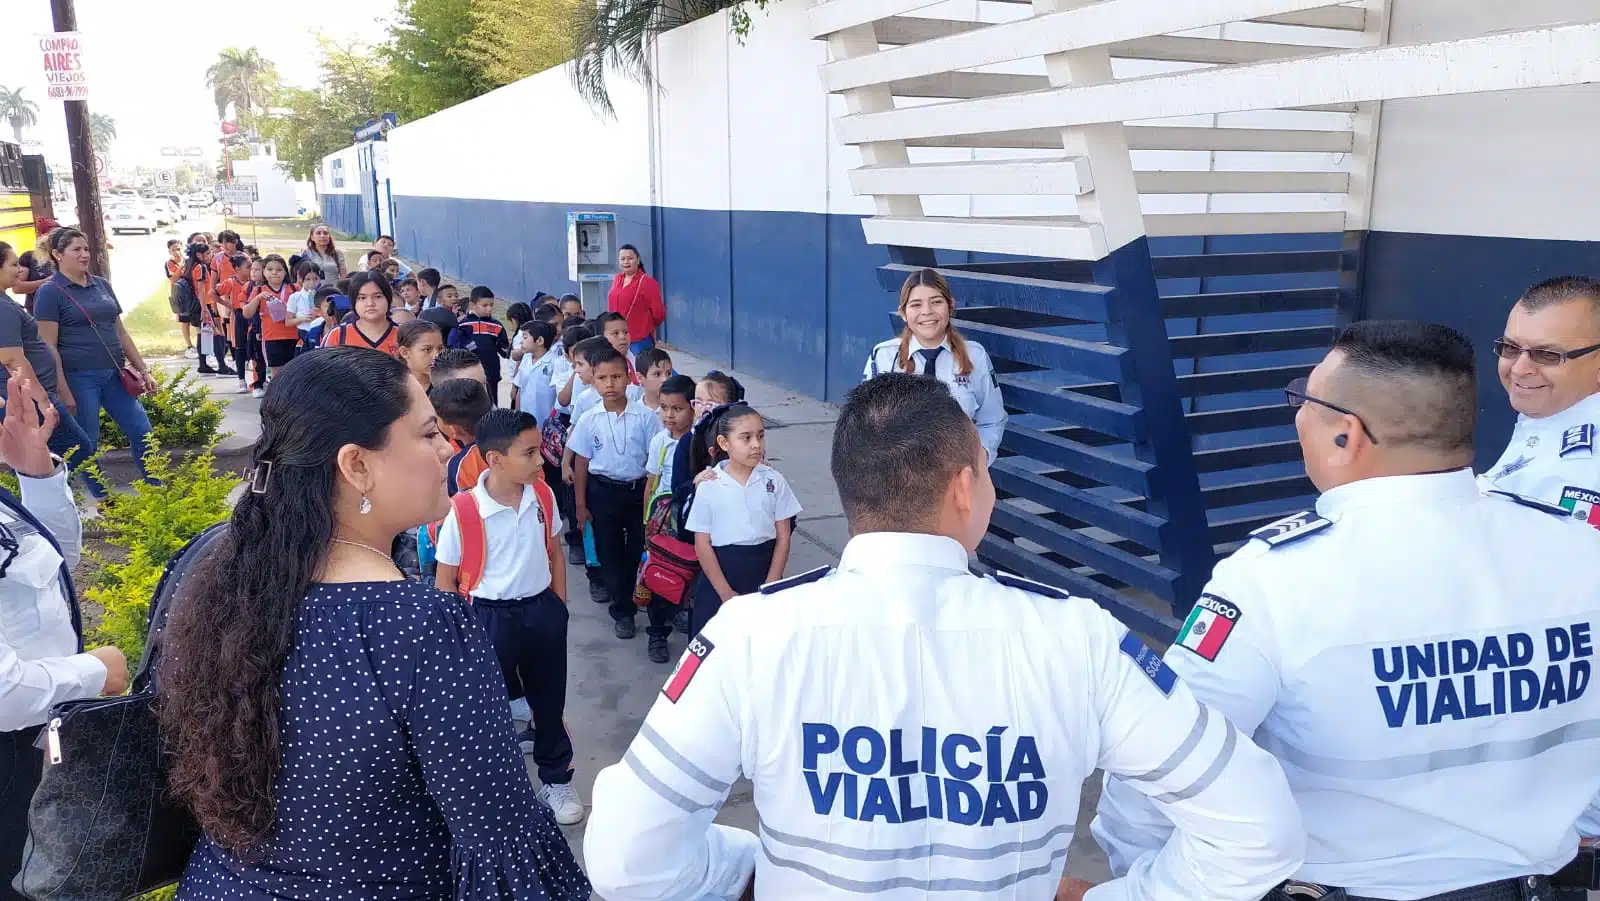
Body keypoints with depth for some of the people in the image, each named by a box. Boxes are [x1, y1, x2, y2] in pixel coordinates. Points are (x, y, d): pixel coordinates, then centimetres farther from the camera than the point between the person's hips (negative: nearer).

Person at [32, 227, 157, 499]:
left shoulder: (102, 285, 12)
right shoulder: (50, 292, -5)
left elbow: (120, 332, 19)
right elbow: (48, 346, -9)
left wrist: (143, 370, 15)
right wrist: (63, 392, -14)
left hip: (113, 374, 6)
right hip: (79, 379, -6)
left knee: (142, 433, 4)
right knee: (86, 444, 4)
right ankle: (104, 501, 16)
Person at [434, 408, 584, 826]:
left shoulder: (543, 495, -7)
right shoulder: (464, 511, -20)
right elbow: (445, 580, -9)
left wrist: (559, 606, 8)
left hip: (542, 609, 4)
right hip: (492, 617, -4)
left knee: (550, 699, 19)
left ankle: (556, 779, 40)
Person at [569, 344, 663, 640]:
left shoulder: (645, 416, -9)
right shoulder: (588, 421, -5)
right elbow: (581, 463, 2)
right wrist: (581, 504, 2)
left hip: (638, 490, -1)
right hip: (603, 492, 1)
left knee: (638, 549, 8)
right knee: (609, 551, 8)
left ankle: (639, 594, 30)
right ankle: (622, 610, 21)